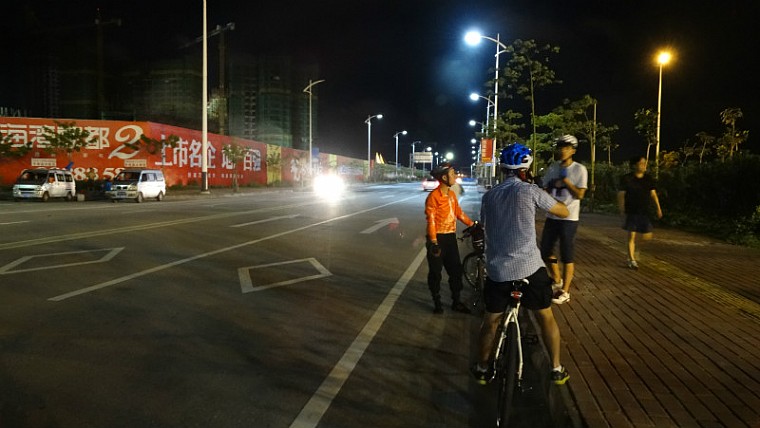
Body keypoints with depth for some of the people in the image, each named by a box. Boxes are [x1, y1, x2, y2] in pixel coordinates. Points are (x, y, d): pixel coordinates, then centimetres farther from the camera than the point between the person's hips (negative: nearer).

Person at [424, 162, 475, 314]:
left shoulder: (451, 194, 7)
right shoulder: (434, 196, -16)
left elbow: (459, 213, 15)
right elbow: (431, 220, -17)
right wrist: (434, 242, -19)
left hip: (450, 237, 7)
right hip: (438, 238, -7)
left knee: (456, 270, 11)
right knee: (435, 272, 6)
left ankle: (456, 301, 23)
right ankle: (437, 302, 20)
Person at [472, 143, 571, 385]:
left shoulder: (489, 196, 7)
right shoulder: (530, 190, -6)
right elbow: (564, 212, 5)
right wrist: (541, 197, 19)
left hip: (496, 269, 3)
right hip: (529, 267, -3)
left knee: (491, 320, 17)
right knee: (546, 316, 16)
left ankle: (482, 369, 27)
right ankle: (557, 369, 23)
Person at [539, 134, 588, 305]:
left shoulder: (579, 169, -7)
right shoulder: (552, 168, 7)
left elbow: (580, 195, -13)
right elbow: (545, 190, 13)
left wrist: (565, 180, -14)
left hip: (569, 218, -6)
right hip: (551, 216, 6)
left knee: (567, 255, 0)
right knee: (545, 251, 13)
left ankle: (565, 292, 9)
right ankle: (557, 281, 34)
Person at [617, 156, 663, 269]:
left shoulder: (648, 178, 5)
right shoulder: (627, 178, -7)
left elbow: (653, 194, 10)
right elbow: (621, 195, -5)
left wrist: (658, 208, 4)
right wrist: (621, 210, -11)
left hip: (644, 212, 4)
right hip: (631, 212, -4)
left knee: (647, 236, 3)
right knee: (631, 236, -3)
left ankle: (635, 250, 31)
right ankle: (631, 260, 7)